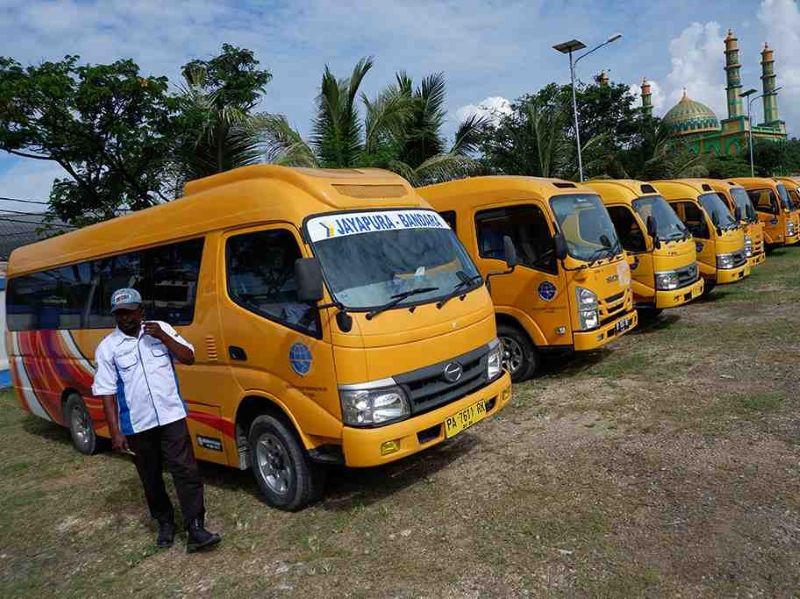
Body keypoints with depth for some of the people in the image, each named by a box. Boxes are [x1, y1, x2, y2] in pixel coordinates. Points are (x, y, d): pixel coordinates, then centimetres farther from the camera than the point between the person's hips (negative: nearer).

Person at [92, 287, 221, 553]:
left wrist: (163, 337, -13)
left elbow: (189, 357, 0)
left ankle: (195, 529, -2)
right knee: (151, 479, 13)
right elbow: (107, 393, -3)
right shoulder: (107, 348, -1)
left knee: (186, 471, -6)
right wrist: (115, 432, -9)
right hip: (136, 426, 0)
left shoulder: (161, 329, 3)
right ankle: (165, 523, 31)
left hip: (171, 417, 0)